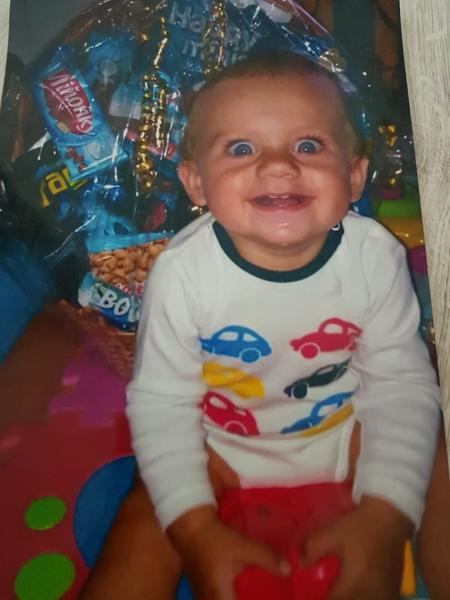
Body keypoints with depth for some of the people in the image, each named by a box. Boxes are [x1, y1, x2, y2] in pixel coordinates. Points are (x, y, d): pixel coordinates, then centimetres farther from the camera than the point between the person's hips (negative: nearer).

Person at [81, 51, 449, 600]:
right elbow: (161, 404, -15)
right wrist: (197, 530, -21)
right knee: (147, 527, -13)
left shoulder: (375, 256, -21)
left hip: (346, 427, 3)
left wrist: (383, 517, -18)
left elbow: (401, 383, -10)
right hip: (220, 446, -1)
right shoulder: (181, 272, -25)